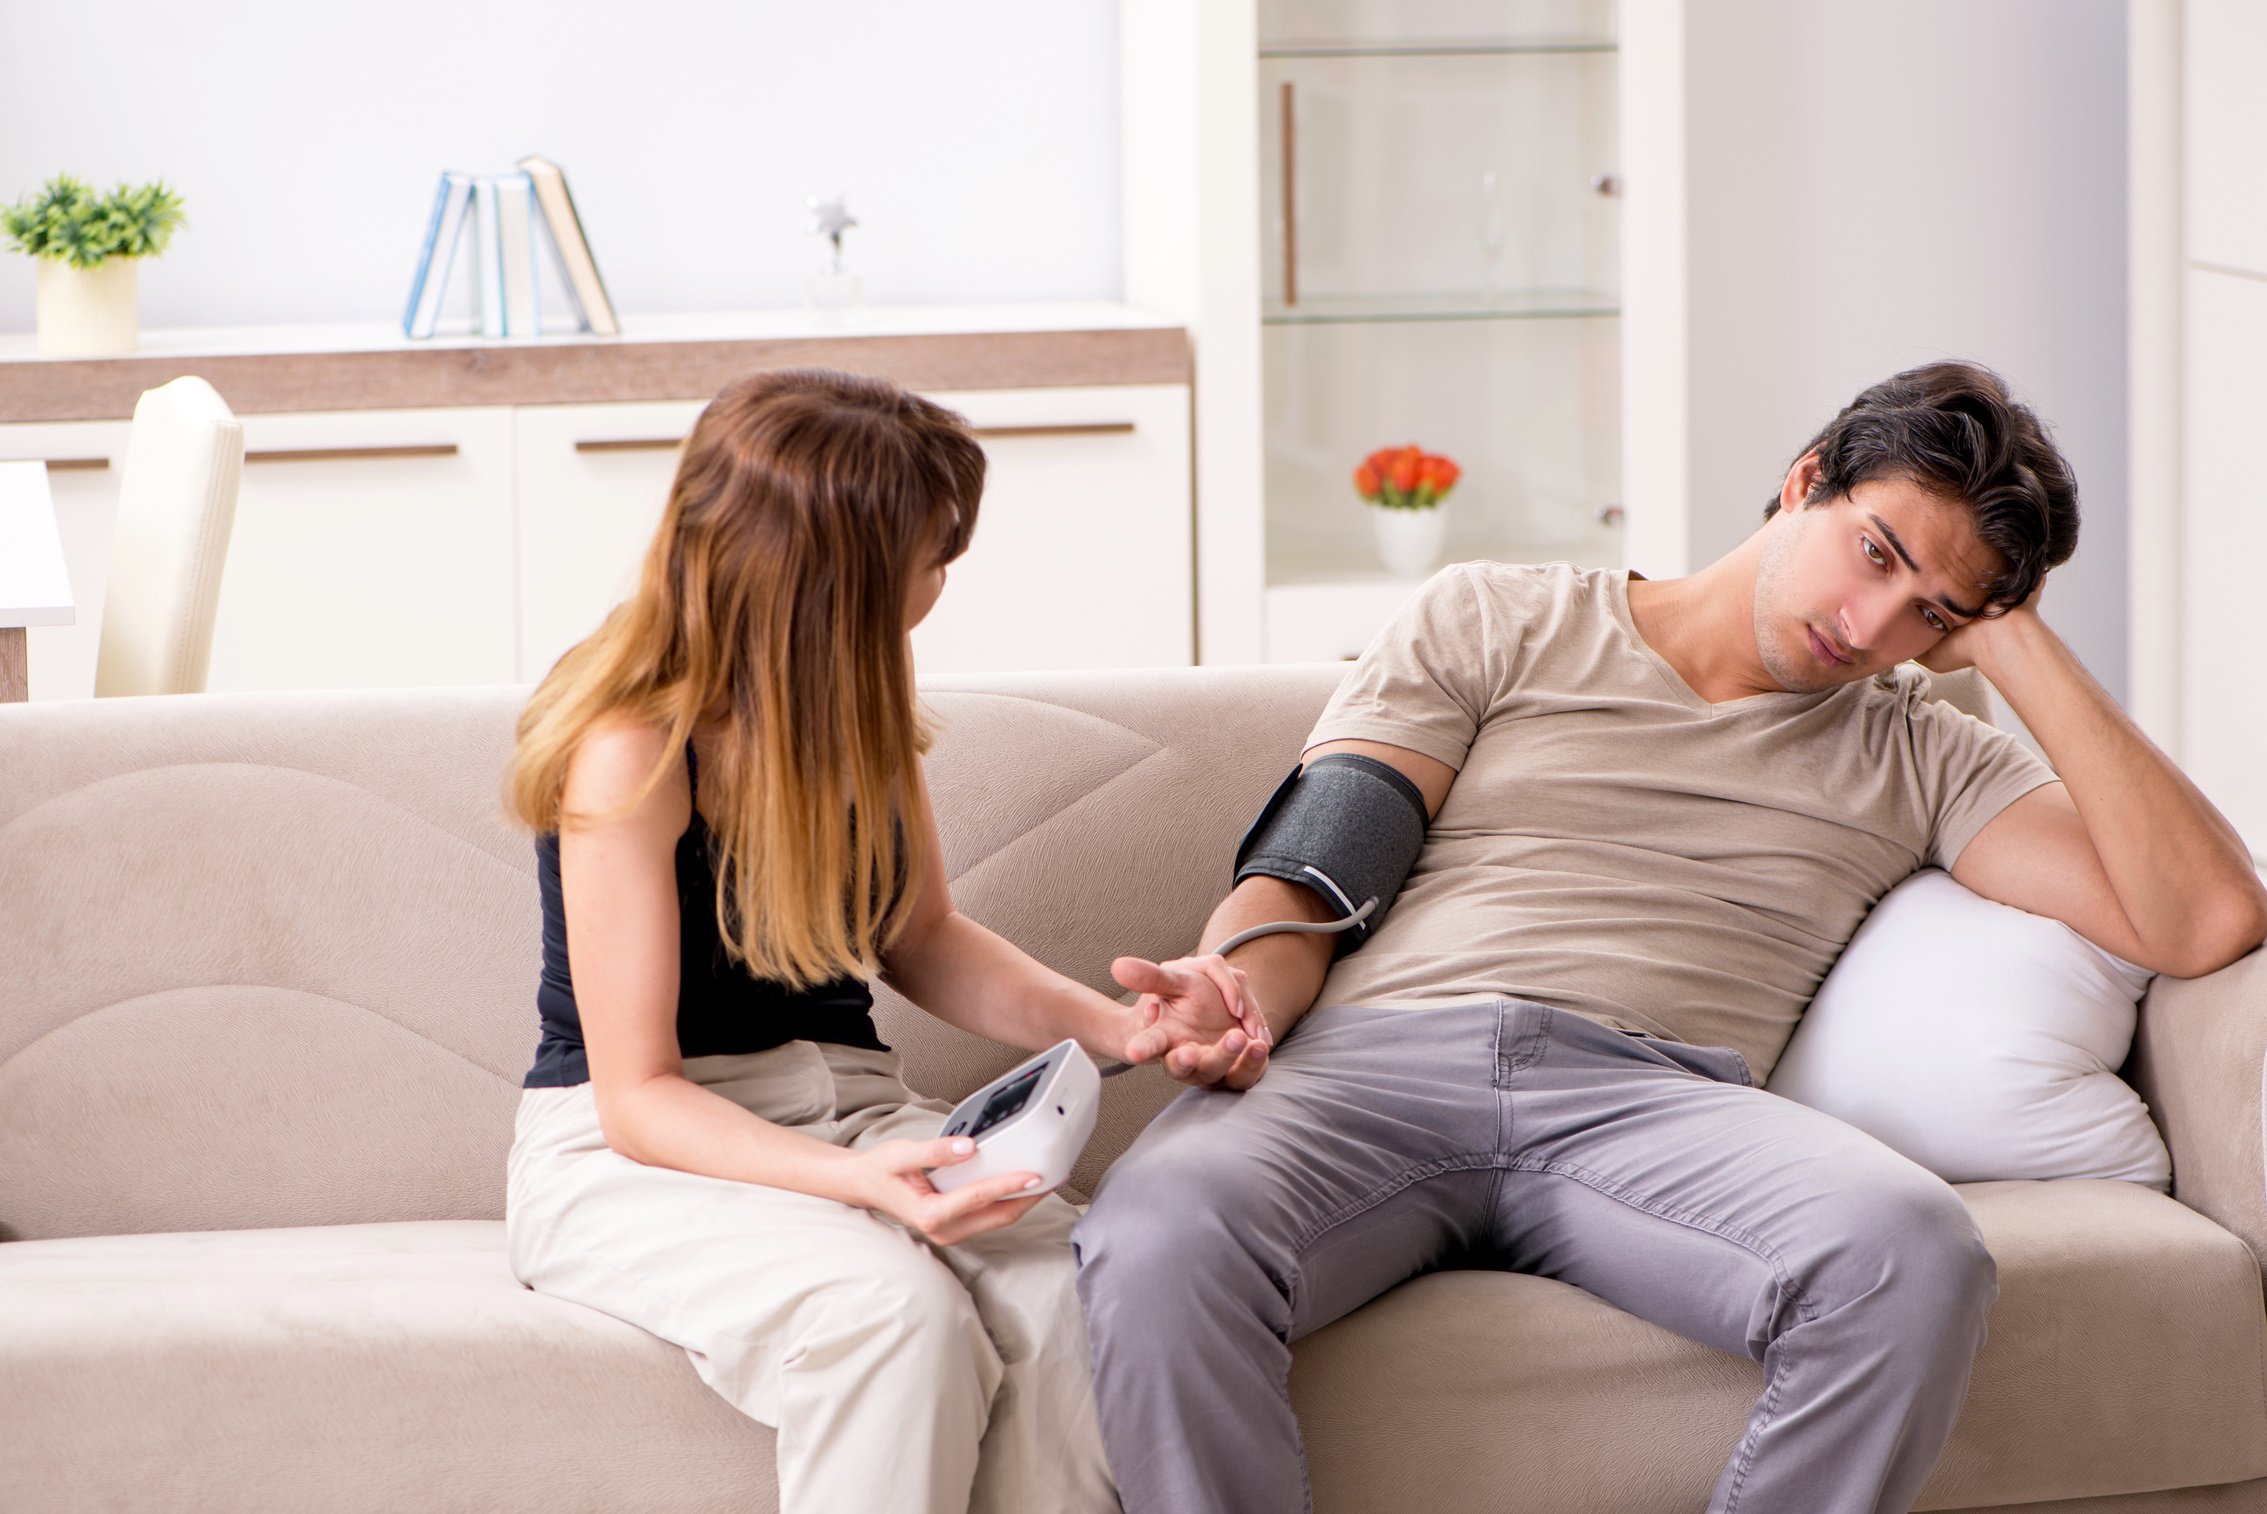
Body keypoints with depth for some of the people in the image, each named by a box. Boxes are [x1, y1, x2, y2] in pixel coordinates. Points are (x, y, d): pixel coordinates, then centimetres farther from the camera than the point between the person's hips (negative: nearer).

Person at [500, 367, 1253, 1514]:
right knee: (896, 1312, -35)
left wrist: (1110, 1024, 0)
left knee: (1065, 1288, -27)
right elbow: (640, 1096, -18)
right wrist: (856, 1180, -34)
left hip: (848, 1108, 6)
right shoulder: (634, 749, -19)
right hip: (630, 1154, -6)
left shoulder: (850, 703, 2)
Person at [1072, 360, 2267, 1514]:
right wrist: (1238, 994, -12)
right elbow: (1301, 884, 12)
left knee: (1911, 1253, -35)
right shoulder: (1495, 622, 22)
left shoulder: (1919, 755, 26)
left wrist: (2019, 650, 14)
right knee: (1159, 1237, -38)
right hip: (1372, 1062, -1)